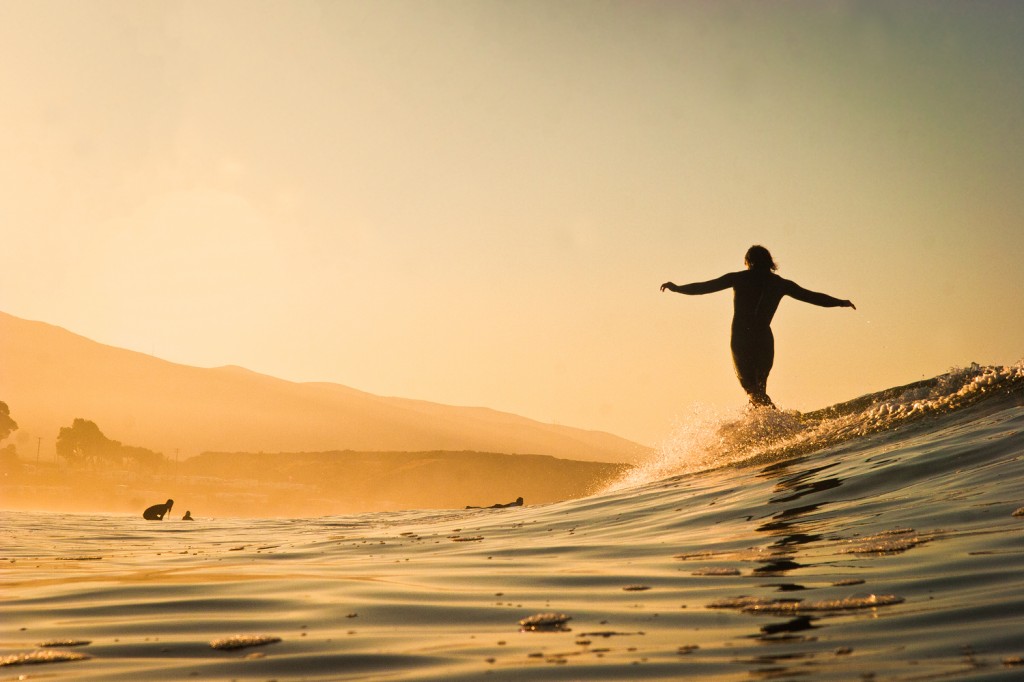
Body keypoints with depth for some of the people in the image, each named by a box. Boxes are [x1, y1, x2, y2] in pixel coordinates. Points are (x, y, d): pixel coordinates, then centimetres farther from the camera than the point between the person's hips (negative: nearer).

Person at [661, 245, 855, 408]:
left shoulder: (740, 278, 2)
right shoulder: (780, 284, 8)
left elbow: (705, 287, 2)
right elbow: (811, 296, 14)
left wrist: (677, 288, 15)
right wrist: (840, 302, 28)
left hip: (741, 340, -3)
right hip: (764, 340, 3)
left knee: (752, 388, -5)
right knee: (759, 388, 16)